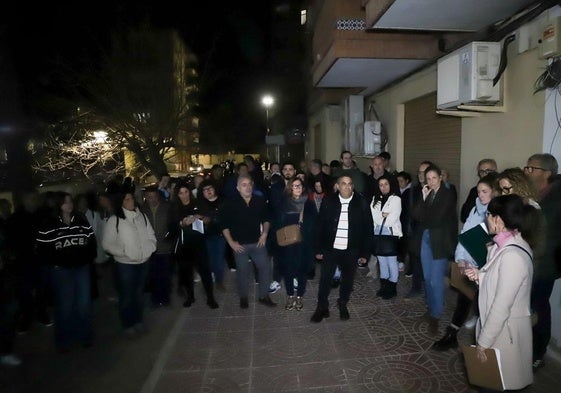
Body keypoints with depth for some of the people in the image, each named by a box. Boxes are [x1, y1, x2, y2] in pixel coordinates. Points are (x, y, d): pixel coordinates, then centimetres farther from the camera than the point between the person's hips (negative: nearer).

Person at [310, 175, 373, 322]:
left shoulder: (361, 203, -5)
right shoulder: (328, 201, -4)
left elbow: (368, 228, 0)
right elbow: (319, 225, 1)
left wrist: (365, 253, -1)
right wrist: (318, 249, 0)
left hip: (351, 251, 0)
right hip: (330, 248, 0)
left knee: (348, 280, 12)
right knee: (325, 279, 5)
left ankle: (343, 305, 36)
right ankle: (322, 307, 24)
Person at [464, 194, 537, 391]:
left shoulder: (512, 256, -28)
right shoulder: (504, 245, 1)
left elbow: (502, 306, -24)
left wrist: (484, 341, -16)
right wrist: (479, 275, -7)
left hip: (505, 330, -8)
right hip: (496, 324, 8)